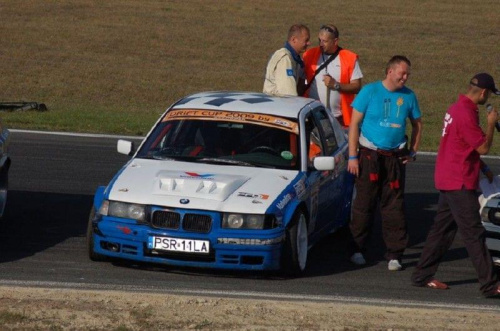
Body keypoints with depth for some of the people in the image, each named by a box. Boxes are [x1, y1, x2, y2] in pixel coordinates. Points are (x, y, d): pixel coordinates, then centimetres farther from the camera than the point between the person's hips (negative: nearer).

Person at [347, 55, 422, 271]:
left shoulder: (408, 96, 5)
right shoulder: (370, 91, -3)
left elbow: (417, 124, 20)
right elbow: (354, 124, -2)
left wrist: (412, 152, 10)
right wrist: (353, 156, -7)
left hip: (395, 158, 2)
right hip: (370, 156, -2)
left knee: (394, 206, 0)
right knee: (364, 203, 1)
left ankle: (394, 254, 4)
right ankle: (357, 250, 12)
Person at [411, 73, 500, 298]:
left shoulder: (457, 108, 12)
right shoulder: (466, 115, -21)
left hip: (447, 181, 10)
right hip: (459, 183, -10)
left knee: (442, 229, 14)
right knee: (474, 235, -7)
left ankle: (422, 276, 18)